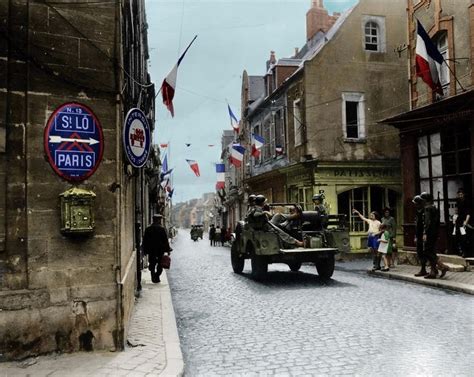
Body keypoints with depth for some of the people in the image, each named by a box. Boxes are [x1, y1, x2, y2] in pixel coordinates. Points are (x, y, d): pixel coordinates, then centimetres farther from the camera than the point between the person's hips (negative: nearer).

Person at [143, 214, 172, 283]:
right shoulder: (162, 229, -8)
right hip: (160, 250, -3)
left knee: (152, 264, 11)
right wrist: (168, 249, -1)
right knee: (160, 264, 9)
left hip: (151, 250, 3)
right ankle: (156, 277, -1)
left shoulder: (148, 229, 2)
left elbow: (145, 240, 5)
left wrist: (145, 250, 11)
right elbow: (165, 240, -8)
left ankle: (153, 278, 7)